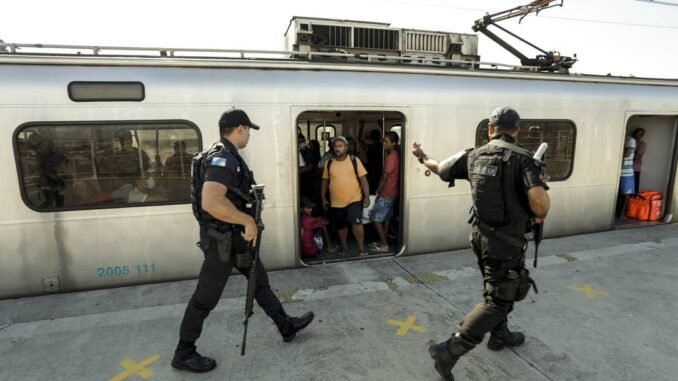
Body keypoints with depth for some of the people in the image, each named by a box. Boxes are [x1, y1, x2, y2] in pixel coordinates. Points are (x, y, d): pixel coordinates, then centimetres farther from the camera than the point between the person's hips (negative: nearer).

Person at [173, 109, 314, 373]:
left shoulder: (227, 156, 9)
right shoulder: (222, 158, -24)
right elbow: (211, 203, -39)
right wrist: (248, 220, -28)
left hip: (233, 236, 10)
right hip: (222, 239, -10)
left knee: (260, 280, 19)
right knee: (206, 297, 5)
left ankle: (287, 327, 34)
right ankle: (183, 354, 25)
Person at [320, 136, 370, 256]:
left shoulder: (354, 160, -5)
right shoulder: (329, 163, 3)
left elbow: (363, 179, -5)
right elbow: (325, 181, 11)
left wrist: (367, 197, -9)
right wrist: (323, 198, 11)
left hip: (354, 199, -3)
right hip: (336, 202, 3)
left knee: (356, 223, -12)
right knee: (340, 226, 15)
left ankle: (361, 248, 7)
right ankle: (344, 247, 36)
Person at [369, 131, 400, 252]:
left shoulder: (390, 157, -23)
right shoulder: (396, 154, 6)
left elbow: (384, 177, -19)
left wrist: (377, 191, -11)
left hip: (386, 193, -10)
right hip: (391, 192, 10)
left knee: (375, 219, -3)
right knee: (385, 218, 17)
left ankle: (384, 245, 3)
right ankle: (383, 241, 26)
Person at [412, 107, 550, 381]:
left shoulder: (474, 156, 0)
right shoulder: (521, 158, -17)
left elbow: (439, 168, 13)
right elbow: (538, 198, -31)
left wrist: (422, 156, 34)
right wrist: (540, 215, -8)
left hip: (482, 234, 7)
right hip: (505, 241, -7)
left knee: (497, 289, 27)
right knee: (498, 300, 2)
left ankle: (500, 336, 47)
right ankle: (448, 351, -3)